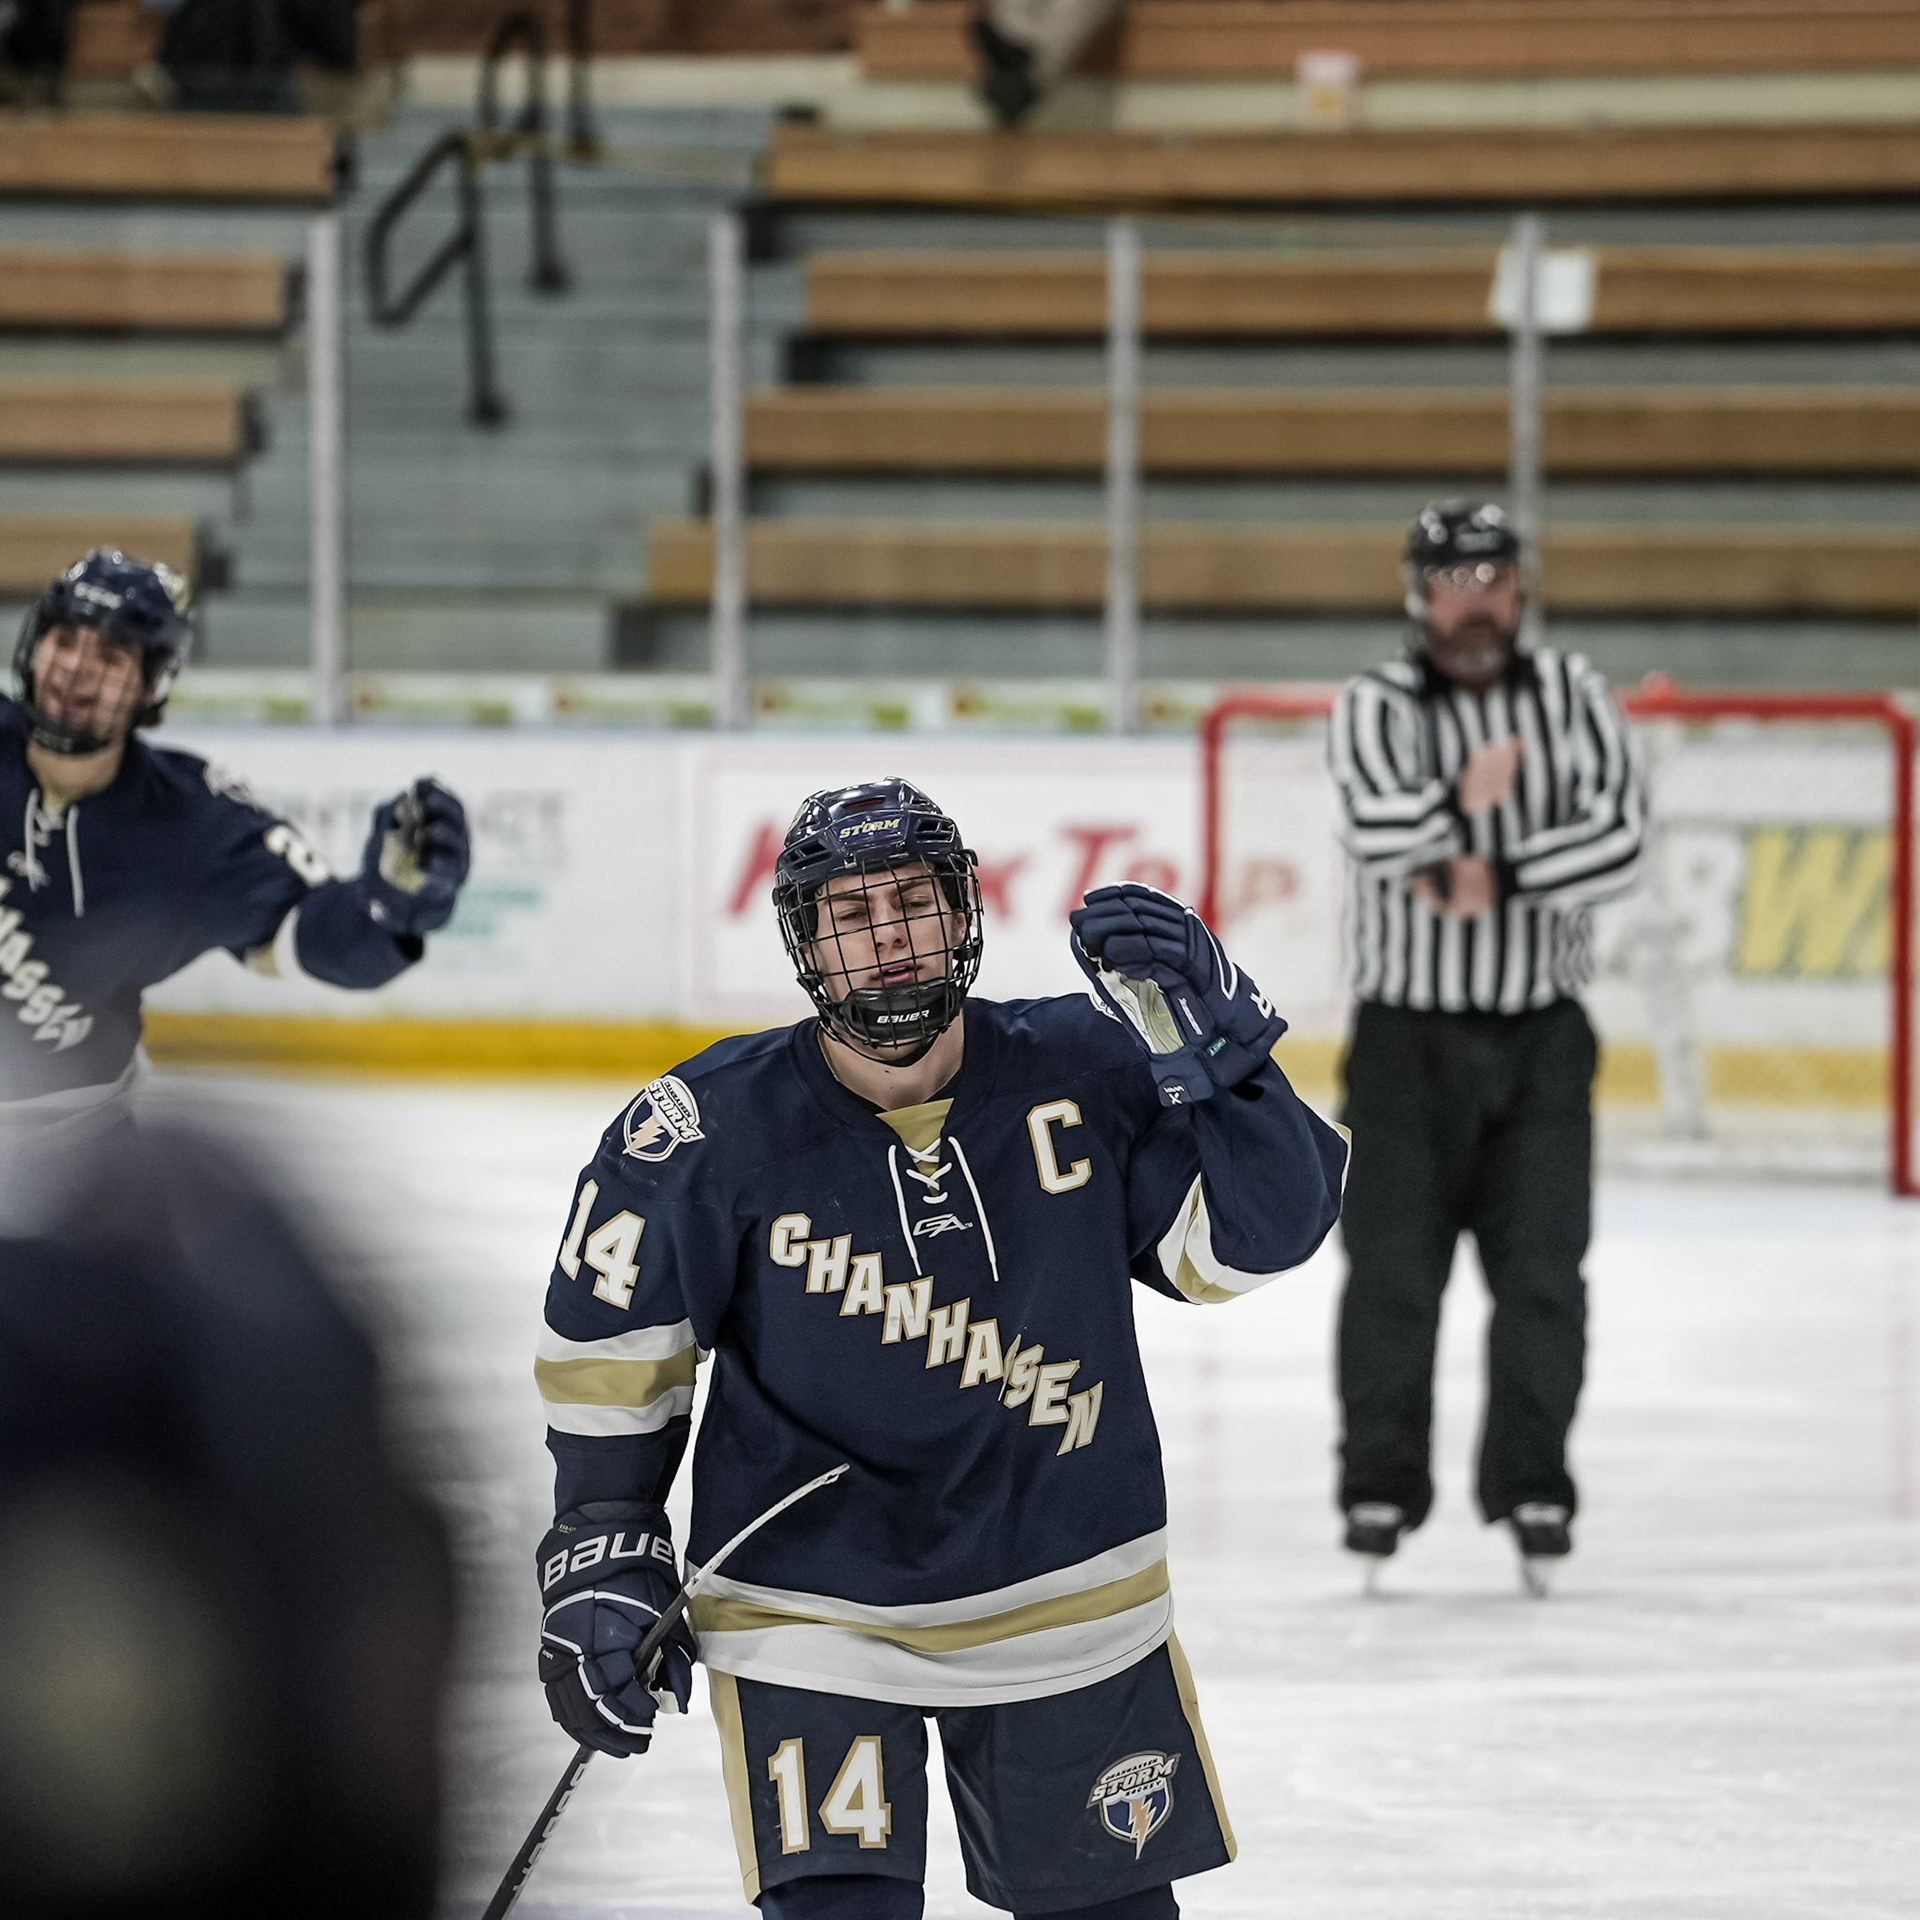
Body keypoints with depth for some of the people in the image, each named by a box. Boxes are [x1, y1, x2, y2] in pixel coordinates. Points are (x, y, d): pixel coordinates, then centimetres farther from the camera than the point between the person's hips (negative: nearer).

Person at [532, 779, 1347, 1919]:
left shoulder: (1084, 1073, -10)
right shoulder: (716, 1132, -14)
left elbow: (1263, 1230, -12)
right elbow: (611, 1336, -1)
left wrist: (1214, 1046, -26)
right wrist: (604, 1555, -3)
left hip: (1067, 1607, 3)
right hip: (812, 1613, -3)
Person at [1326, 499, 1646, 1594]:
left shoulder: (1573, 698, 2)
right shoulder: (1378, 708, -3)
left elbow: (1620, 838, -11)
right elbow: (1378, 830, -22)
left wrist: (1498, 874, -18)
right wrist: (1465, 801, -21)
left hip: (1541, 1033, 1)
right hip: (1408, 1033, -1)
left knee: (1543, 1272, -1)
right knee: (1393, 1269, -1)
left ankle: (1532, 1483, 10)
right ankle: (1382, 1484, 9)